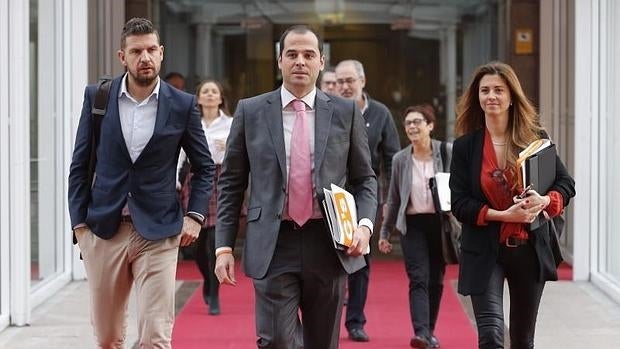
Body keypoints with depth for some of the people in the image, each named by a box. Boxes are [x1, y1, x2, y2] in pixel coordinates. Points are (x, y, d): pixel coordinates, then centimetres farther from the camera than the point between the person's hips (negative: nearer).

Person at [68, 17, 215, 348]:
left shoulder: (183, 105, 0)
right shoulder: (96, 97, 2)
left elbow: (204, 166, 11)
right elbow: (80, 165, 6)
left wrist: (195, 215, -1)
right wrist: (79, 222, 0)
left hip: (158, 233, -1)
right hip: (103, 230, 2)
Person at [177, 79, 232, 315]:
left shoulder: (230, 124, 5)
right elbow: (179, 154, 4)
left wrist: (230, 148, -17)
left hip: (221, 180, -2)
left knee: (215, 240, -9)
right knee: (199, 240, 4)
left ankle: (214, 296, -1)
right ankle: (208, 280, 35)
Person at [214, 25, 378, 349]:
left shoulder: (346, 113, 6)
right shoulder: (250, 112, 4)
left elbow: (364, 179, 11)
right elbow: (231, 183, 7)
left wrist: (364, 224, -7)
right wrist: (224, 246, 0)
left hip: (329, 246, 2)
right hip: (273, 246, -1)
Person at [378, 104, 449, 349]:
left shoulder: (447, 153, -2)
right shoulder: (400, 159, 4)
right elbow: (393, 199, 12)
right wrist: (385, 232, 13)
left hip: (441, 222, 0)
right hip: (413, 225, 0)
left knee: (436, 280, 9)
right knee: (419, 279, -11)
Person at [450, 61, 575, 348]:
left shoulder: (535, 138, 0)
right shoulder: (465, 146, -2)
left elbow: (566, 183, 5)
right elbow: (459, 204, -5)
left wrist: (546, 201, -17)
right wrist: (503, 215, -18)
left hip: (529, 250, 2)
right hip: (485, 252, -2)